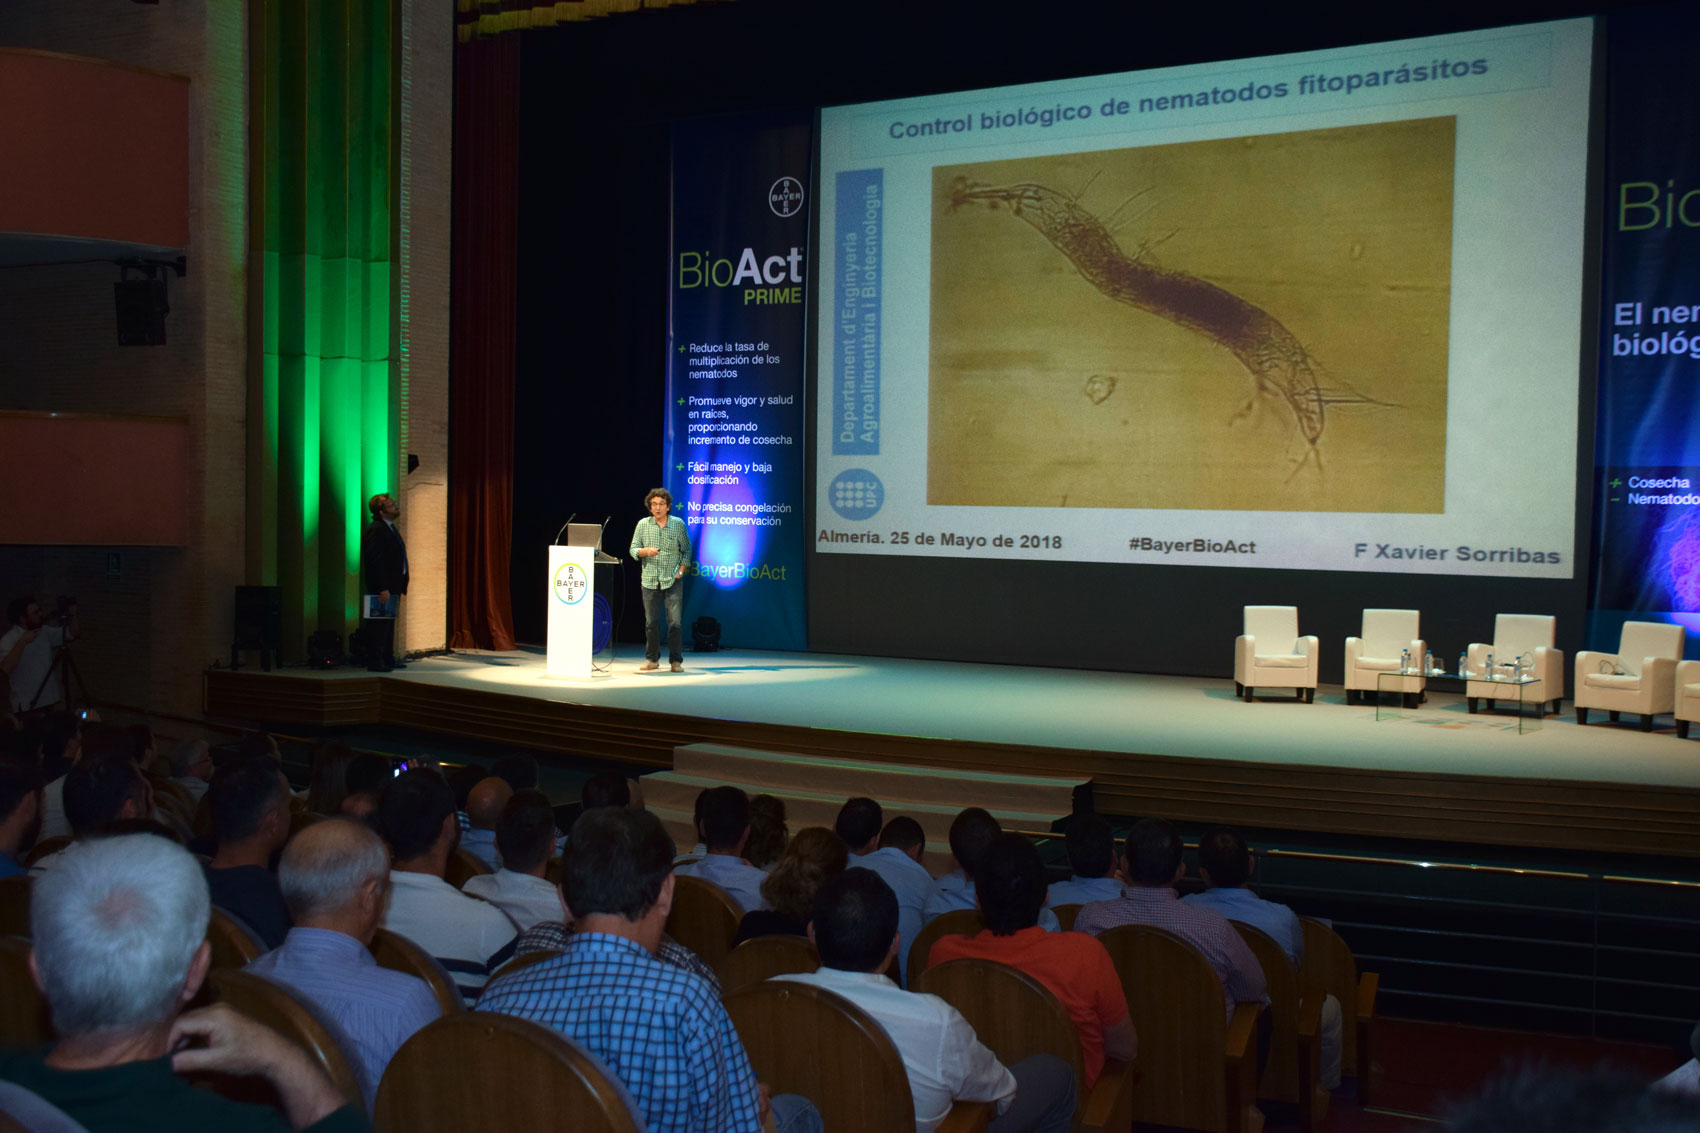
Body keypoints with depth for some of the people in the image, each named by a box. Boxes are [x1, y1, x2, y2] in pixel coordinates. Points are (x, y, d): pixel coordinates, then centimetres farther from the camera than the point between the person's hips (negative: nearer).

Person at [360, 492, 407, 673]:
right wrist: (383, 588, -24)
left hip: (393, 586, 10)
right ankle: (374, 661, -2)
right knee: (379, 624, -6)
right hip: (381, 588, -10)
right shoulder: (375, 530, -14)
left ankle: (387, 659, 23)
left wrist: (400, 586, 17)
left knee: (389, 622, 15)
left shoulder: (391, 528, 17)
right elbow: (374, 561, -20)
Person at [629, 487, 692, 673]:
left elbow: (686, 549, 9)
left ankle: (676, 661, 3)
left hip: (673, 581, -1)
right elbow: (633, 549, 5)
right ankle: (652, 659, 19)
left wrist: (682, 568, -3)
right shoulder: (643, 524, 4)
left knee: (675, 622, -6)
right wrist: (646, 551, -16)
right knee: (651, 622, 6)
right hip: (650, 581, 1)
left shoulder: (678, 524, 3)